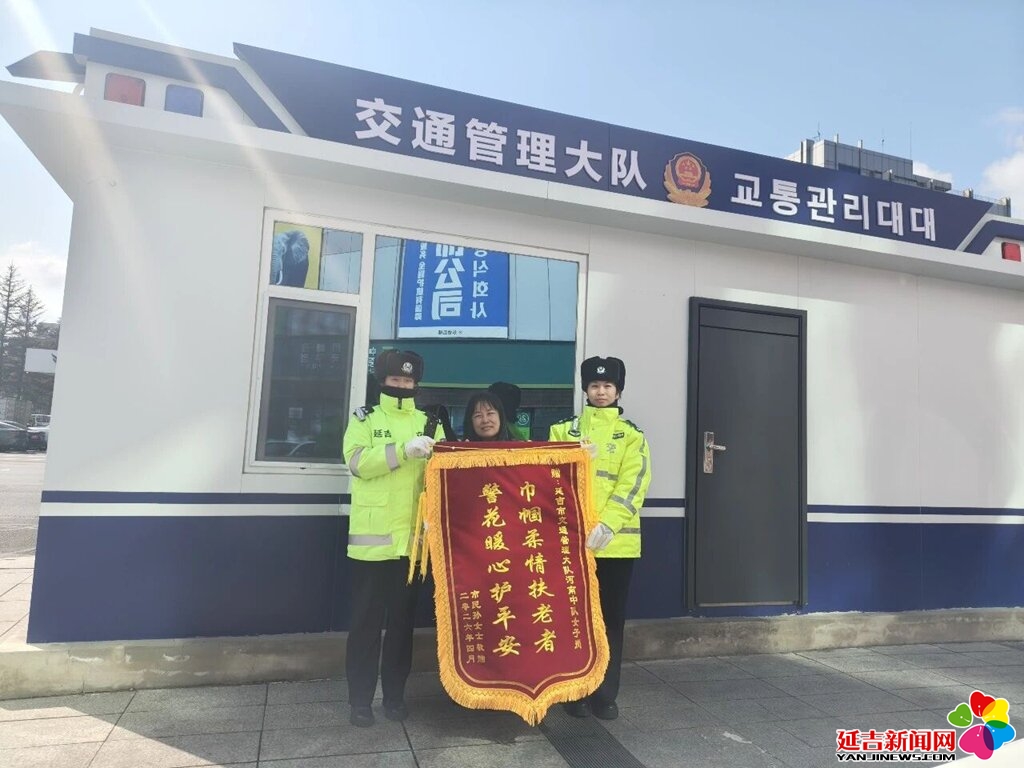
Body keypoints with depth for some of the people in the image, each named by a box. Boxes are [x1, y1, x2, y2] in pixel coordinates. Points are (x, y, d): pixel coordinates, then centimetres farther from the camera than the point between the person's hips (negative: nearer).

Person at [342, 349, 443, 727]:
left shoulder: (429, 424, 10)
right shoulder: (364, 419, 3)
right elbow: (358, 461, -14)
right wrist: (403, 450, -25)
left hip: (412, 537, 2)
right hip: (371, 537, -2)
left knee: (402, 619, 12)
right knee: (366, 620, 6)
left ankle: (395, 694, 25)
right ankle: (360, 698, 17)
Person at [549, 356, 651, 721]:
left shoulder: (632, 436, 6)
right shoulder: (564, 430, 9)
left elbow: (632, 486, -6)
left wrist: (606, 526, -20)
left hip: (616, 540, 0)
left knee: (612, 619, 8)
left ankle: (605, 694, 22)